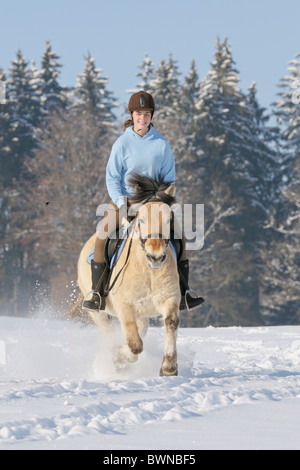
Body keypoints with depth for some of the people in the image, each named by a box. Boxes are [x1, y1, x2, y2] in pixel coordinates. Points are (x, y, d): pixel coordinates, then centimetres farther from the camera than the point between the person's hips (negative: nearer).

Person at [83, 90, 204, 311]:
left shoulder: (161, 144, -1)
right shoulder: (122, 143, -6)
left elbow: (169, 176, 5)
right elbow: (112, 178, -5)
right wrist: (120, 202, -18)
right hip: (124, 200, -2)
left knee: (179, 237, -10)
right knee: (101, 237, -23)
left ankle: (183, 293, 1)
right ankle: (98, 294, -17)